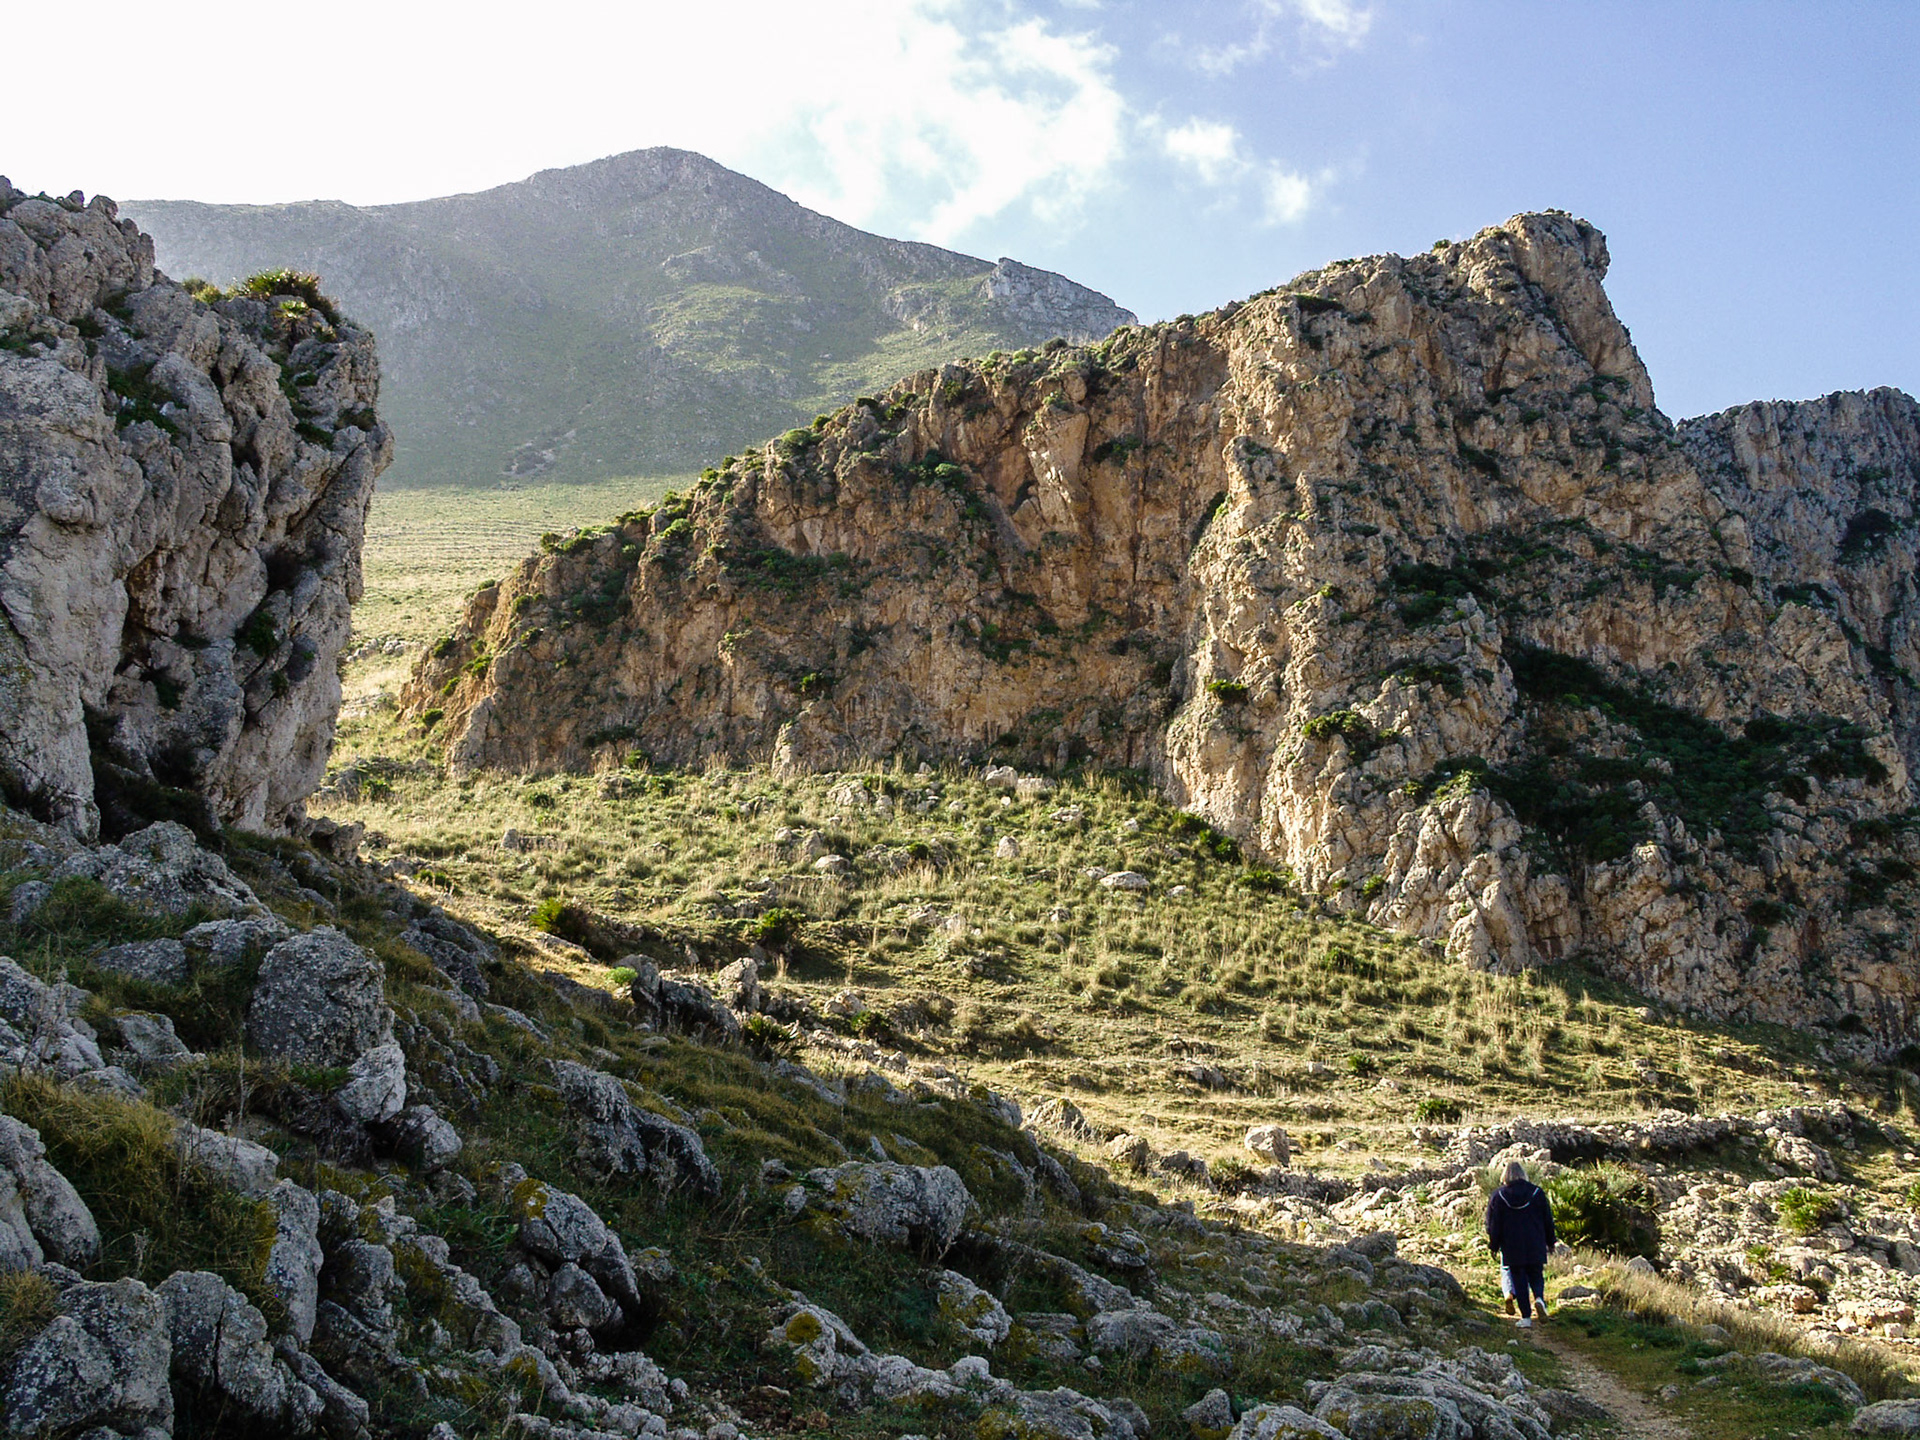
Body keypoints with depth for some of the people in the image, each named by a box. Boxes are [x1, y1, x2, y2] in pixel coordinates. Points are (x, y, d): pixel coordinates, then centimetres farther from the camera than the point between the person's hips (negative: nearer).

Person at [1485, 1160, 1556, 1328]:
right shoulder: (1537, 1193, 0)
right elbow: (1548, 1219, 6)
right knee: (1536, 1276, 12)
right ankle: (1539, 1297, -18)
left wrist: (1494, 1245, 12)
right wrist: (1550, 1242, 16)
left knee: (1519, 1280, 5)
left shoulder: (1499, 1196, -2)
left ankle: (1526, 1317, 0)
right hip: (1535, 1247, 1)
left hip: (1512, 1247, 0)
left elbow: (1493, 1224, 2)